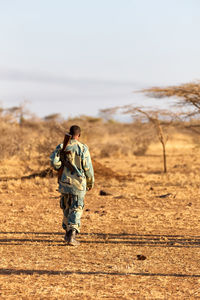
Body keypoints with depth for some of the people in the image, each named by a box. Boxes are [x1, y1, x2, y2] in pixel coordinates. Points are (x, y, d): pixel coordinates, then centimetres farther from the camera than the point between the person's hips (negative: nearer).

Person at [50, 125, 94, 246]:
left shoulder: (61, 147, 0)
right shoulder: (83, 148, -9)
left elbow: (54, 162, -12)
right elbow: (88, 167, -8)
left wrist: (62, 168, 7)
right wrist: (91, 182, 6)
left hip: (65, 182, 3)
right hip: (78, 184, -3)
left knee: (66, 208, 19)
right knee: (76, 210, -1)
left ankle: (68, 232, 28)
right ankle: (72, 235, -15)